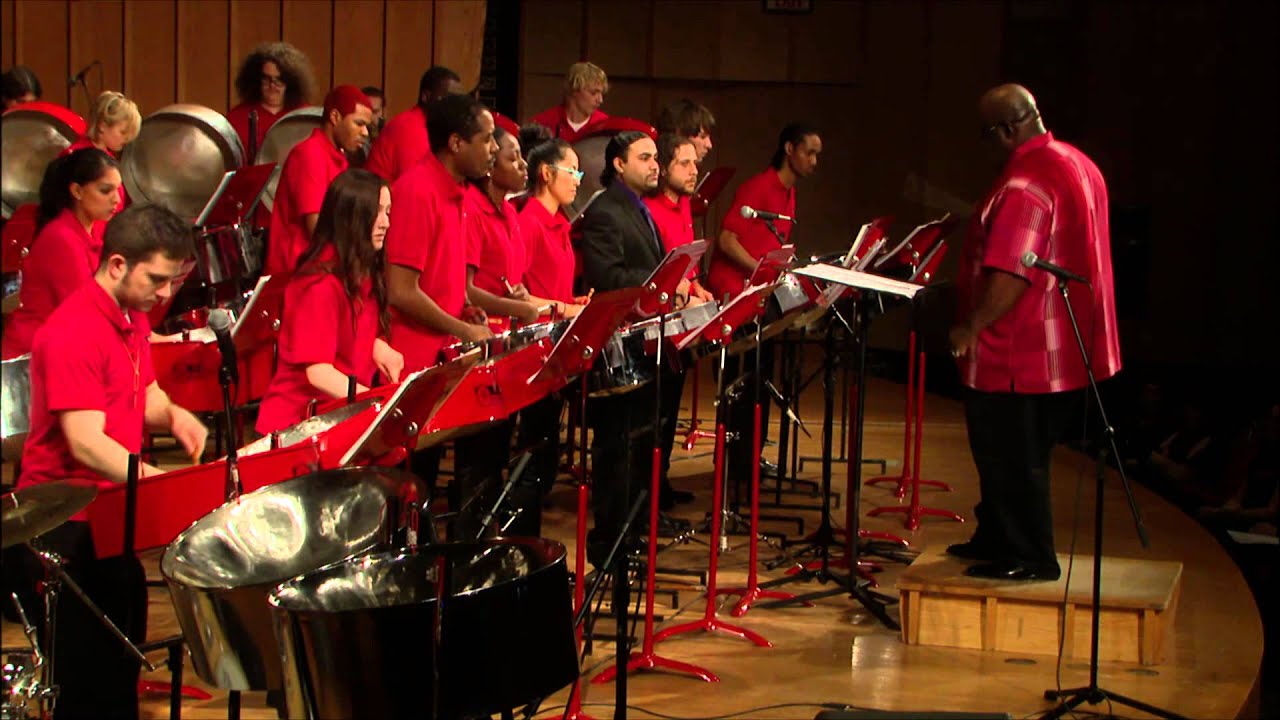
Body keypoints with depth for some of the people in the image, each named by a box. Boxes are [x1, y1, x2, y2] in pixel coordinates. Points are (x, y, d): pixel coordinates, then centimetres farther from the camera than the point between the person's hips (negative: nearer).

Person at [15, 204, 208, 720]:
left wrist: (172, 415, -1)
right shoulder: (73, 333, -22)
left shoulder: (133, 318, 8)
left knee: (122, 660, 18)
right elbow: (85, 443, -27)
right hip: (65, 525, -9)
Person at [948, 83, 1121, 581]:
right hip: (1064, 349, 10)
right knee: (1019, 453, 21)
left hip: (1017, 355, -10)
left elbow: (1010, 275, -30)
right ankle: (996, 539, 32)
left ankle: (1030, 558, 10)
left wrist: (971, 326, -19)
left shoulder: (1025, 186, -25)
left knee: (1009, 456, 2)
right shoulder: (1081, 166, 8)